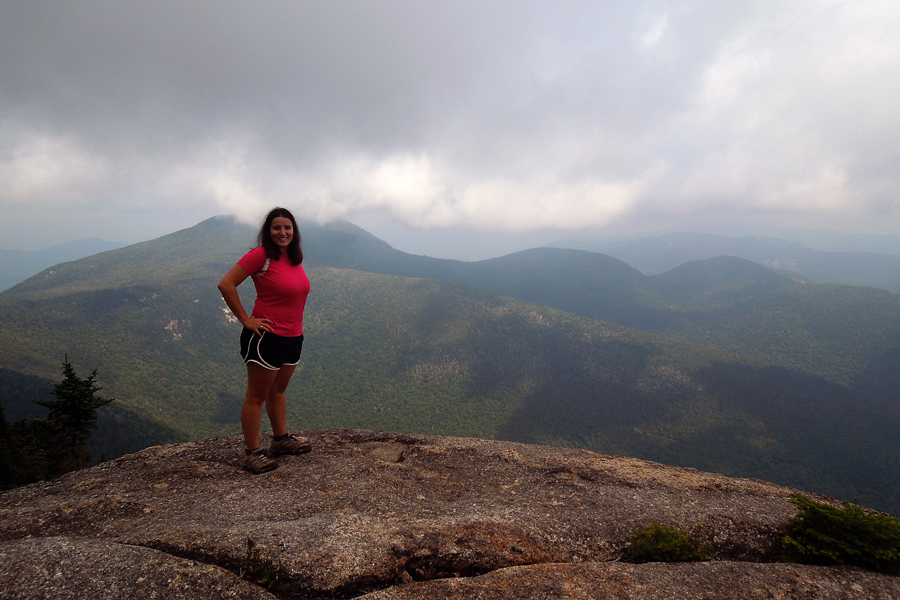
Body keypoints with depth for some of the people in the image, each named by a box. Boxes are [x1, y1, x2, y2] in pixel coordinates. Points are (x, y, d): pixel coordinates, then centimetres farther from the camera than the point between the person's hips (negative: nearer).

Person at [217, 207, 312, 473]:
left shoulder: (295, 257, 9)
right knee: (257, 396, 2)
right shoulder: (261, 255, -14)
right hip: (266, 337, -8)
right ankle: (253, 453, 11)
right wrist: (246, 320, -16)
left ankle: (281, 439, 34)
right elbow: (226, 284, -17)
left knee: (278, 390, 21)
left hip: (293, 337, 8)